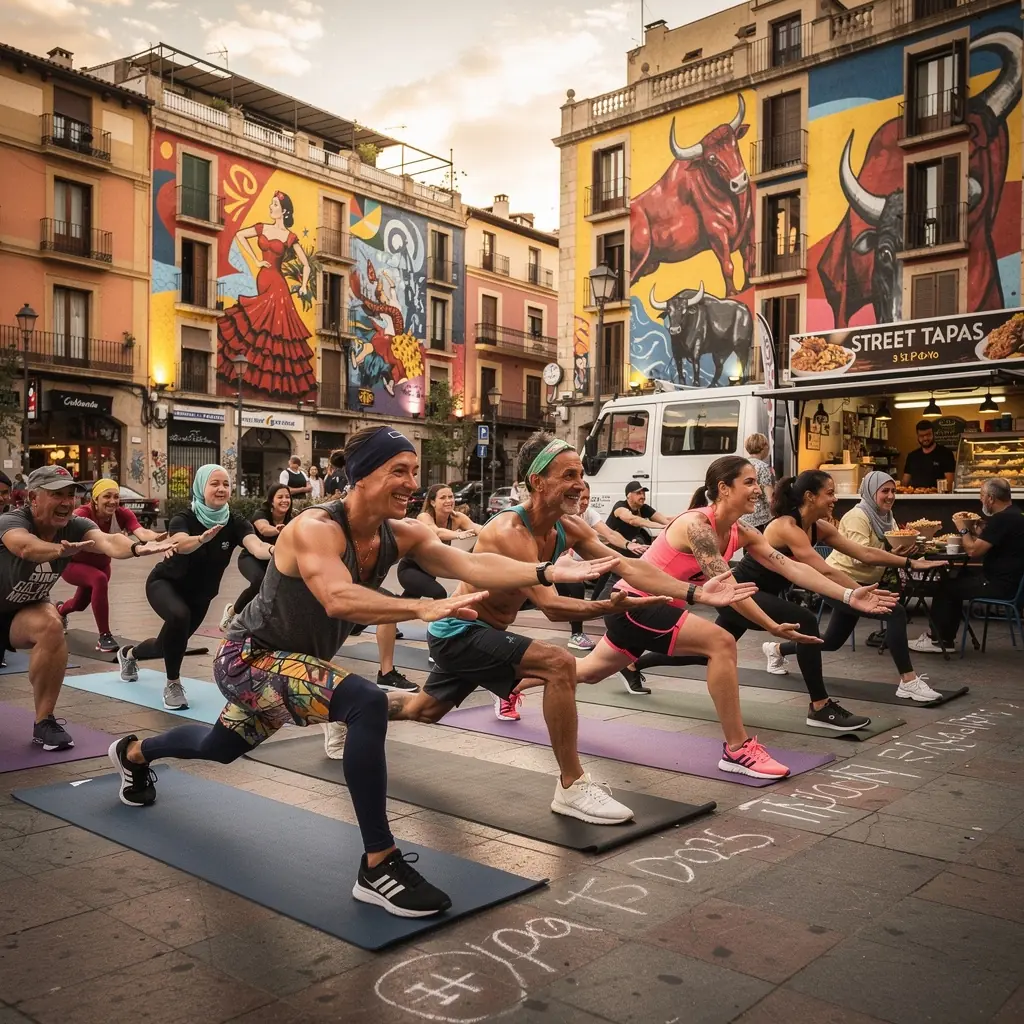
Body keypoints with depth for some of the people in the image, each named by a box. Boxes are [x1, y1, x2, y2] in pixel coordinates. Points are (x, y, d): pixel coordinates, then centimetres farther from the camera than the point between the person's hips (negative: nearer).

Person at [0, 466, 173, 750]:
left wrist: (136, 547, -64)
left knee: (51, 627, -26)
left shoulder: (75, 526, -20)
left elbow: (107, 540, -41)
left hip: (26, 610, 2)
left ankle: (44, 722, -15)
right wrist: (61, 550, -74)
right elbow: (26, 547, -53)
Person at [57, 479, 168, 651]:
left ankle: (60, 610, 63)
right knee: (99, 579, -35)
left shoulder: (123, 514, -26)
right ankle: (104, 637, -25)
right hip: (72, 564, -5)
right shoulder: (82, 514, -33)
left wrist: (156, 537, -70)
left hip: (100, 564, 5)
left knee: (80, 605, 24)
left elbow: (141, 532, -45)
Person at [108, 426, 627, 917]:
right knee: (366, 704, -32)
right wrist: (423, 607, -60)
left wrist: (551, 571, -36)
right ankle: (378, 867, -22)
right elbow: (338, 599, -49)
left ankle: (134, 752, 63)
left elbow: (472, 564, -25)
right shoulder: (315, 529, -31)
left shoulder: (401, 534, -12)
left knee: (221, 747, 32)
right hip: (247, 657, -8)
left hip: (295, 660, 8)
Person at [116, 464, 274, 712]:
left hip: (200, 594, 5)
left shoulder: (235, 522, -22)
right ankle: (173, 684, -17)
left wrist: (275, 550, -65)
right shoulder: (183, 519, -28)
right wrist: (203, 538, -72)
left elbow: (257, 546, -42)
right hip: (165, 583, -4)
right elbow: (181, 544, -50)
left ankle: (129, 654, 58)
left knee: (172, 644, 22)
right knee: (178, 615, -38)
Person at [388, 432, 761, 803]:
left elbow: (628, 565, -14)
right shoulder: (510, 531, -29)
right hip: (457, 632, -9)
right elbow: (549, 606, -36)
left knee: (425, 710, 27)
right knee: (559, 664, -26)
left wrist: (697, 593, -24)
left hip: (479, 633, 9)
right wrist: (609, 607, -50)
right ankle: (572, 788, -16)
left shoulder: (569, 528, -5)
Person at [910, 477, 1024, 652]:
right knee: (957, 581, 21)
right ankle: (945, 638, 22)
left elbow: (973, 551, -20)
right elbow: (985, 545, 17)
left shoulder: (1002, 519, -21)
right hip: (1009, 579, 10)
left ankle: (937, 639, 13)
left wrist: (963, 529, -5)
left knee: (946, 587, 0)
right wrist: (976, 529, 6)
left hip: (1001, 586, -10)